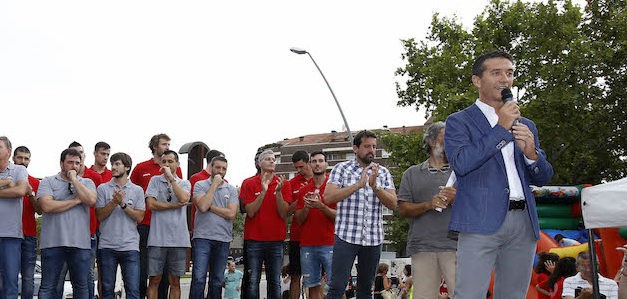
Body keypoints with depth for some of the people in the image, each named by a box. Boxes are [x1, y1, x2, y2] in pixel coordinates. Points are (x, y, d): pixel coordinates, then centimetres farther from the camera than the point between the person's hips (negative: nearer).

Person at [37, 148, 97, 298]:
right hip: (53, 242, -2)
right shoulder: (48, 182, 7)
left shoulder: (87, 183, 13)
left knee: (81, 285, 7)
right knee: (48, 287, 1)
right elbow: (47, 206, -10)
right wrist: (76, 201, -5)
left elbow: (91, 200, -8)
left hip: (80, 242, 2)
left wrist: (74, 179, -1)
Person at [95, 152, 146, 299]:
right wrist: (114, 202, -12)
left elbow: (139, 217, 1)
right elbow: (100, 216, 1)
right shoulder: (103, 188, 7)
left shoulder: (137, 190, 8)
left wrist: (123, 204, -10)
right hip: (107, 246, 1)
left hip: (130, 246, 0)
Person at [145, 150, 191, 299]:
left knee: (175, 281, 5)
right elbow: (151, 204, -4)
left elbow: (183, 198, -9)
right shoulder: (155, 180, 10)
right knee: (154, 280, -1)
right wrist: (175, 205, -3)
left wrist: (171, 177, -6)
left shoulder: (184, 183, 13)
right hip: (157, 238, -1)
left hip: (178, 239, 1)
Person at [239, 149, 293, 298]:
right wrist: (263, 191, -15)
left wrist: (278, 192, -15)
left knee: (275, 283, 3)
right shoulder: (249, 183, 4)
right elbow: (250, 212, -5)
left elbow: (284, 213, -1)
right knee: (252, 281, -3)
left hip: (276, 240, 1)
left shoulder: (283, 184, 7)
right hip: (254, 239, -1)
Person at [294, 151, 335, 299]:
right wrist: (306, 207, -7)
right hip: (307, 245, 4)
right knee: (313, 286, 3)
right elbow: (299, 220, 13)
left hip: (330, 244, -4)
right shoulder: (303, 190, 15)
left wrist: (321, 206, -17)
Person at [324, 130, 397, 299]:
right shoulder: (341, 169, 3)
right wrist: (358, 185, -18)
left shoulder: (383, 173, 10)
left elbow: (393, 204, 0)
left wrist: (375, 186, -16)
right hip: (346, 236, -3)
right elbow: (328, 197, -11)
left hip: (373, 239, 4)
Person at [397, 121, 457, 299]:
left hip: (454, 246, 0)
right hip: (422, 248, 0)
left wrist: (457, 199, -8)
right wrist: (429, 205, -8)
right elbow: (403, 210, 8)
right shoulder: (412, 174, 17)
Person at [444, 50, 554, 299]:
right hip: (481, 222, -5)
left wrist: (531, 152, -2)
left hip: (524, 223, 5)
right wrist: (501, 128, -10)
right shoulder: (459, 121, 6)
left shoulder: (526, 126, 22)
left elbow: (543, 178, 20)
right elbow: (461, 164, -11)